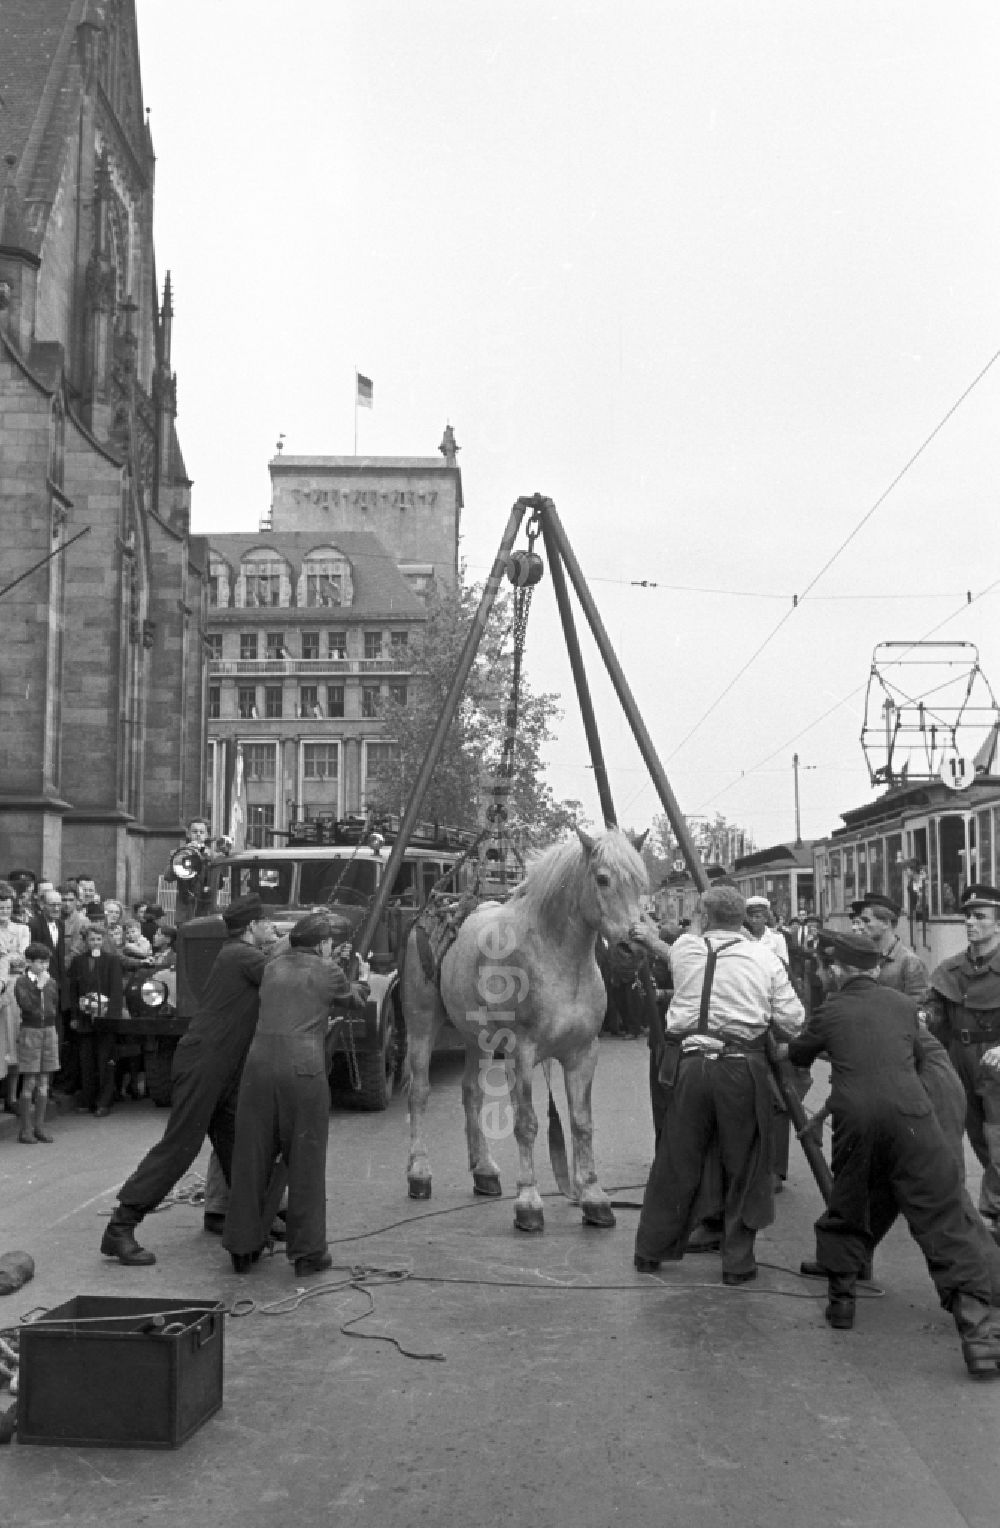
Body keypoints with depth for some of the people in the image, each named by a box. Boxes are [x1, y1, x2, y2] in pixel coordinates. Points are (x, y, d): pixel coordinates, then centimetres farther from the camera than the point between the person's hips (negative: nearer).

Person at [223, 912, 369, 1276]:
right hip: (303, 1069, -4)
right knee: (306, 1163, 7)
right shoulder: (327, 972, 4)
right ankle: (307, 1252, 12)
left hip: (259, 1065, 4)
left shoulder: (273, 968, 16)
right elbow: (351, 1001, 20)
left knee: (251, 1160, 11)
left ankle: (243, 1247, 18)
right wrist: (360, 988, 44)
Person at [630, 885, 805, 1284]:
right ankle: (738, 1261, 17)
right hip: (743, 1068, -1)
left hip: (692, 1063, 2)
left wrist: (647, 939, 46)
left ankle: (651, 1251, 24)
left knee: (676, 1160, 12)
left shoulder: (683, 948, 5)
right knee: (743, 1163, 10)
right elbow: (792, 1022, 2)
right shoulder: (765, 958, 2)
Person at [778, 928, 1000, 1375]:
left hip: (856, 1124, 0)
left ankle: (840, 1299, 27)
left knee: (846, 1212, 22)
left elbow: (796, 1054, 30)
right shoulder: (903, 1003, 17)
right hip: (911, 1119, 0)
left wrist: (778, 1047, 53)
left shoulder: (830, 1012, 13)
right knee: (944, 1225, -2)